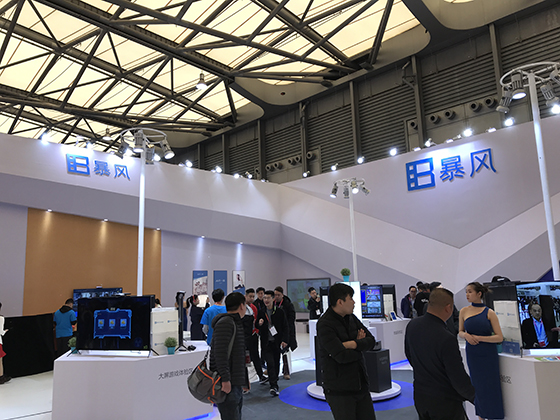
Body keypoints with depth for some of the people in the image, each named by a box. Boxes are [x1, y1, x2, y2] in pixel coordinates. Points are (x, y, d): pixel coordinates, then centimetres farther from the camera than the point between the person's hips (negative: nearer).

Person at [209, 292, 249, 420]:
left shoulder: (236, 323, 19)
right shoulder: (225, 322, -15)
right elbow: (220, 352, -22)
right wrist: (225, 379, -24)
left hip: (236, 383, 10)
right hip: (228, 384, -10)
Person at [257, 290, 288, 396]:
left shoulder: (279, 311, -2)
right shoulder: (261, 312, 3)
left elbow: (285, 327, 0)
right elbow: (259, 328, 11)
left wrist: (284, 340, -8)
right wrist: (259, 324, -12)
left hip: (277, 342, 0)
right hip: (266, 343, 0)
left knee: (276, 363, 12)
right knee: (270, 363, -11)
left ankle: (274, 382, 33)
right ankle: (274, 386, -9)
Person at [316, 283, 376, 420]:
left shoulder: (351, 318, 8)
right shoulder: (324, 325, -17)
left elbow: (371, 341, 3)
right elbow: (342, 356, -24)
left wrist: (354, 344, -16)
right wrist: (360, 348, -6)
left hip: (361, 385, 7)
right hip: (339, 390, -7)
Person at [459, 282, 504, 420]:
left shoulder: (489, 313, -8)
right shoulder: (464, 311, 0)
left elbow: (499, 337, -10)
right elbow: (460, 332, 9)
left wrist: (478, 338, -18)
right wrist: (466, 335, -13)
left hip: (488, 354, -2)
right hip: (472, 353, 3)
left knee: (491, 386, 5)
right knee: (478, 386, 12)